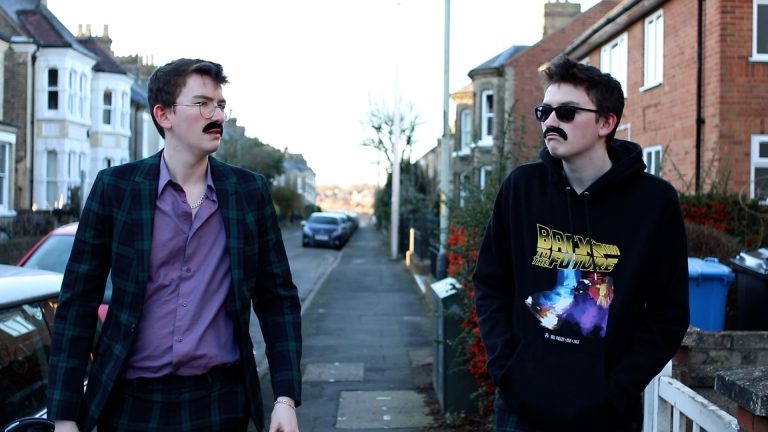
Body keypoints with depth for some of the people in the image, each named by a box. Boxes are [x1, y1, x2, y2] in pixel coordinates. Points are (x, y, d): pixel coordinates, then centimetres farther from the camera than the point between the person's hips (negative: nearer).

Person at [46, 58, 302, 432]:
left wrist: (286, 398, -4)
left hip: (221, 401, 1)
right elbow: (78, 302, -2)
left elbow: (277, 298, 4)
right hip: (132, 401, -1)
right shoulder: (115, 186, -4)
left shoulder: (249, 190, 1)